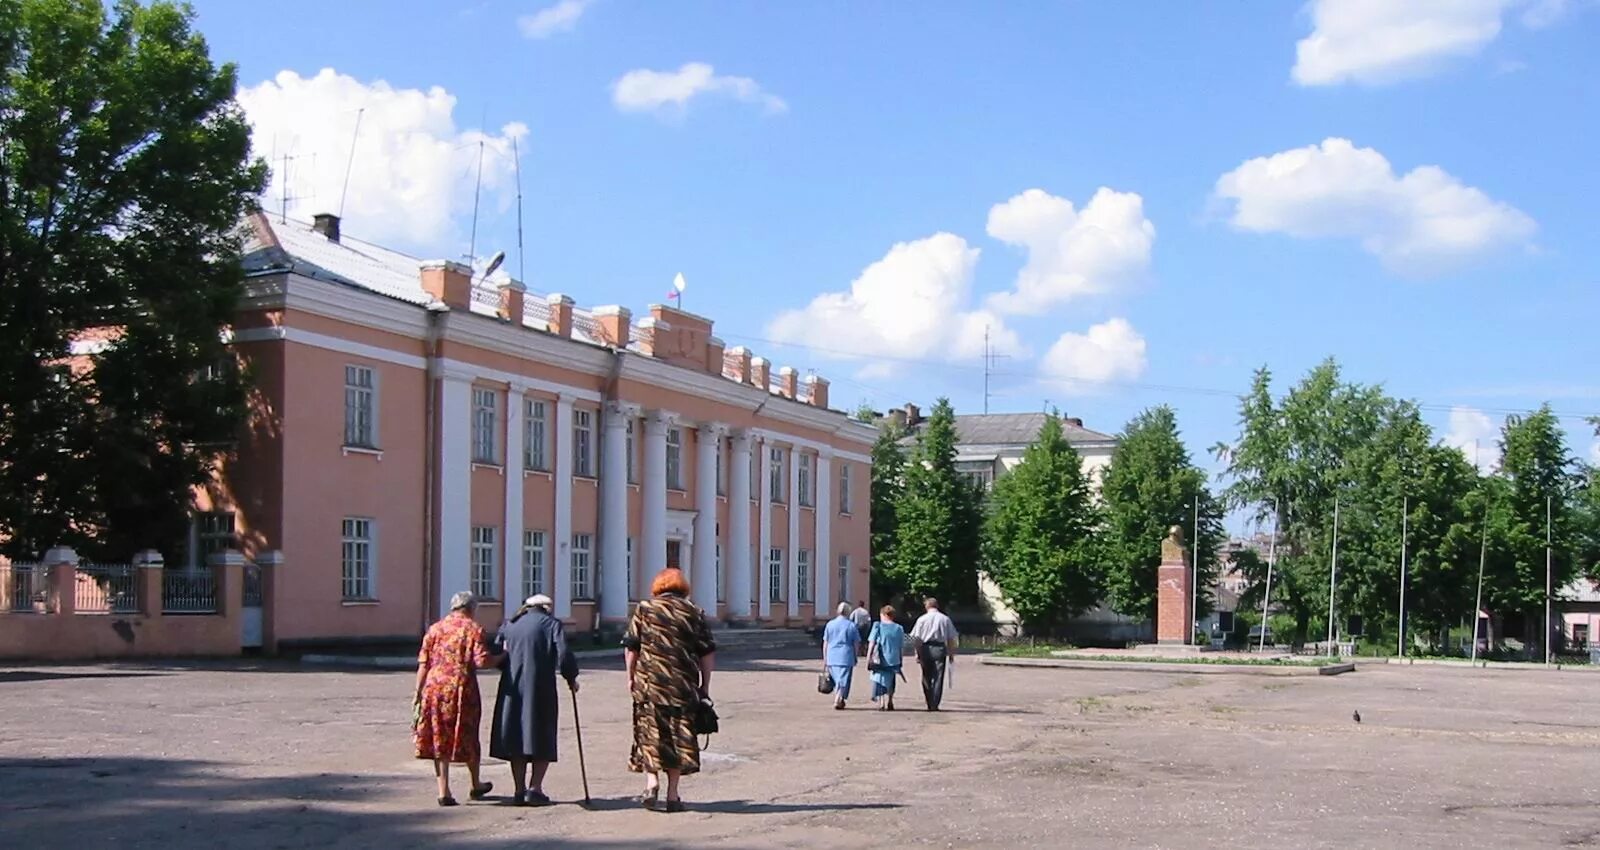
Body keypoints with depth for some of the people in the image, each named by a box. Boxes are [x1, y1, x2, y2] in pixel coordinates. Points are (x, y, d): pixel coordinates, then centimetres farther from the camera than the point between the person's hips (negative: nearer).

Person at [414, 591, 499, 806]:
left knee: (439, 740, 7)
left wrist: (418, 692, 9)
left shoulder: (435, 628, 10)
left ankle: (444, 792, 4)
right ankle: (476, 786, 29)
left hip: (434, 688, 3)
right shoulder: (474, 629, 0)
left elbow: (423, 664, 6)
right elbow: (482, 661, -13)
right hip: (462, 689, -3)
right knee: (468, 738, 13)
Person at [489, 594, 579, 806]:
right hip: (541, 691, -4)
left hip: (512, 690, 4)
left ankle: (519, 790, 10)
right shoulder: (551, 624, 1)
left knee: (516, 738, 10)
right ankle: (535, 788, -4)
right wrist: (571, 678, 6)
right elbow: (564, 656, -9)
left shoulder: (509, 625, 13)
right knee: (543, 739, 6)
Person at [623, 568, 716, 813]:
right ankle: (672, 795, 6)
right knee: (679, 736, 5)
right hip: (683, 686, 1)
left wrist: (631, 677, 13)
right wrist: (705, 686, 12)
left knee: (649, 733, 8)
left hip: (649, 684, -1)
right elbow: (707, 653, 6)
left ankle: (652, 781, -9)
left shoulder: (643, 610, 5)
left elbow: (631, 648, 3)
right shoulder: (694, 613, 7)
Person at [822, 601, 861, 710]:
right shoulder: (851, 626, -4)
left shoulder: (830, 624, 4)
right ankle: (838, 701, -11)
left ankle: (839, 700, 24)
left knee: (836, 679, 17)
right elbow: (856, 644, -1)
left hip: (832, 657, 3)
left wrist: (825, 658, 11)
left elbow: (825, 643, 6)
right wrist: (855, 657, 12)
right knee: (843, 680, -1)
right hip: (846, 657, -3)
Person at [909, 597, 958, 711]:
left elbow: (917, 638, -1)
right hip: (940, 649, 0)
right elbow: (951, 639, 3)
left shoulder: (922, 619, 2)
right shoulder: (945, 619, 3)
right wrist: (951, 653, 10)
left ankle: (930, 704, 14)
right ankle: (934, 705, -3)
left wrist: (917, 653, 2)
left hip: (926, 649, 0)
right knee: (938, 678, 3)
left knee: (926, 679, 12)